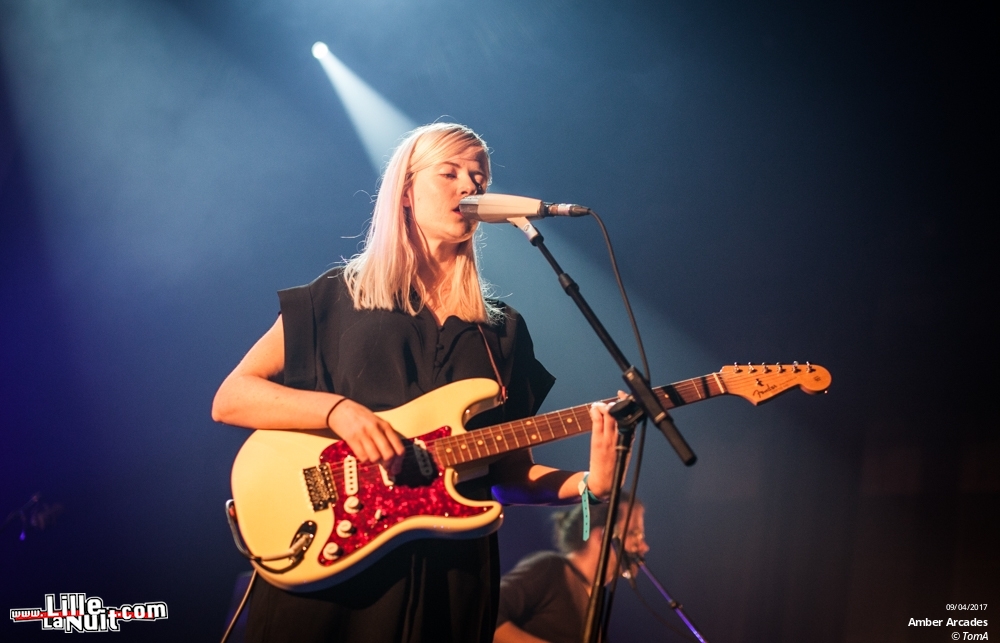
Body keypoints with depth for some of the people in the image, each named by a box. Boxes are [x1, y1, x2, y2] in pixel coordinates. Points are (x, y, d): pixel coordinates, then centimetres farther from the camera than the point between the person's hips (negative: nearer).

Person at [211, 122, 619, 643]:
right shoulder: (337, 297, 5)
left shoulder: (502, 331, 12)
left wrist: (588, 482, -8)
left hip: (448, 568, 2)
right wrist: (336, 409, -15)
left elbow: (511, 474, 10)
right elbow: (228, 399, -1)